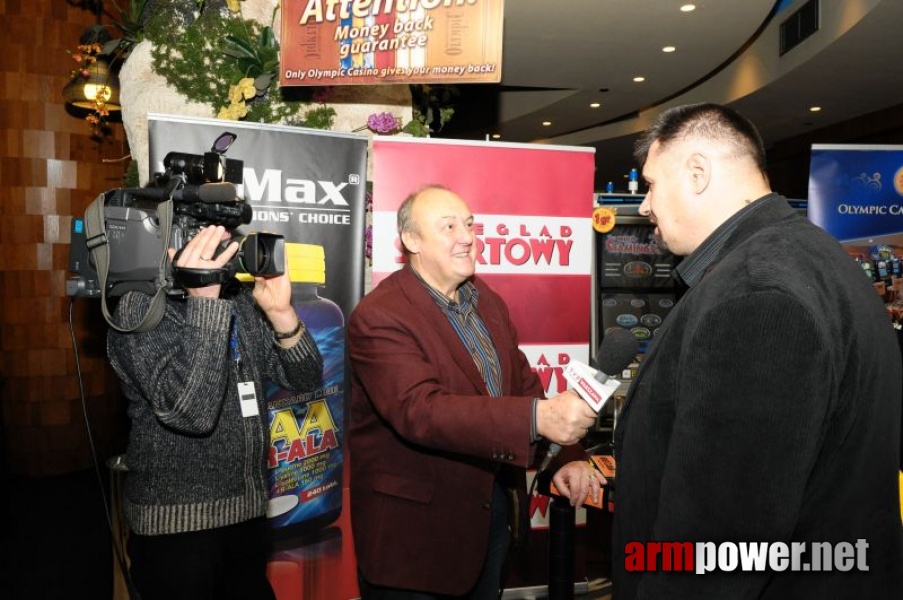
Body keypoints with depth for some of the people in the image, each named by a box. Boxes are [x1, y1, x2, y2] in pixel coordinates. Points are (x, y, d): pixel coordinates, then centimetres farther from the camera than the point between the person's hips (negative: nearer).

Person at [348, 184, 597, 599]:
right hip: (417, 523, -7)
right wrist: (538, 417, -42)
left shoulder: (488, 301, 5)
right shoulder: (379, 316, -21)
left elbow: (522, 382, 9)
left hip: (494, 503, 7)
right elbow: (420, 410, -33)